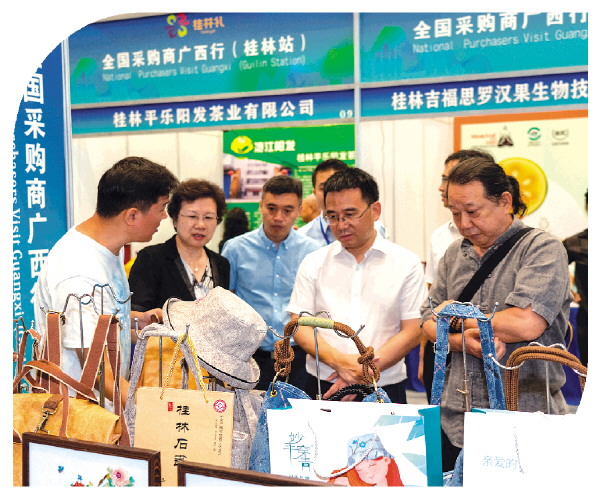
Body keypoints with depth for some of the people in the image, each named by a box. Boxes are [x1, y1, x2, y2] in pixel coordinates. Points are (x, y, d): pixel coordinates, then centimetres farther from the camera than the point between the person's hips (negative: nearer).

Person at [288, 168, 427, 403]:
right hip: (323, 387, 1)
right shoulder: (313, 263, 10)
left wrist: (366, 370, -11)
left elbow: (413, 330, 0)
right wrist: (338, 361, -12)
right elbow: (300, 325, 4)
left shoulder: (406, 263, 5)